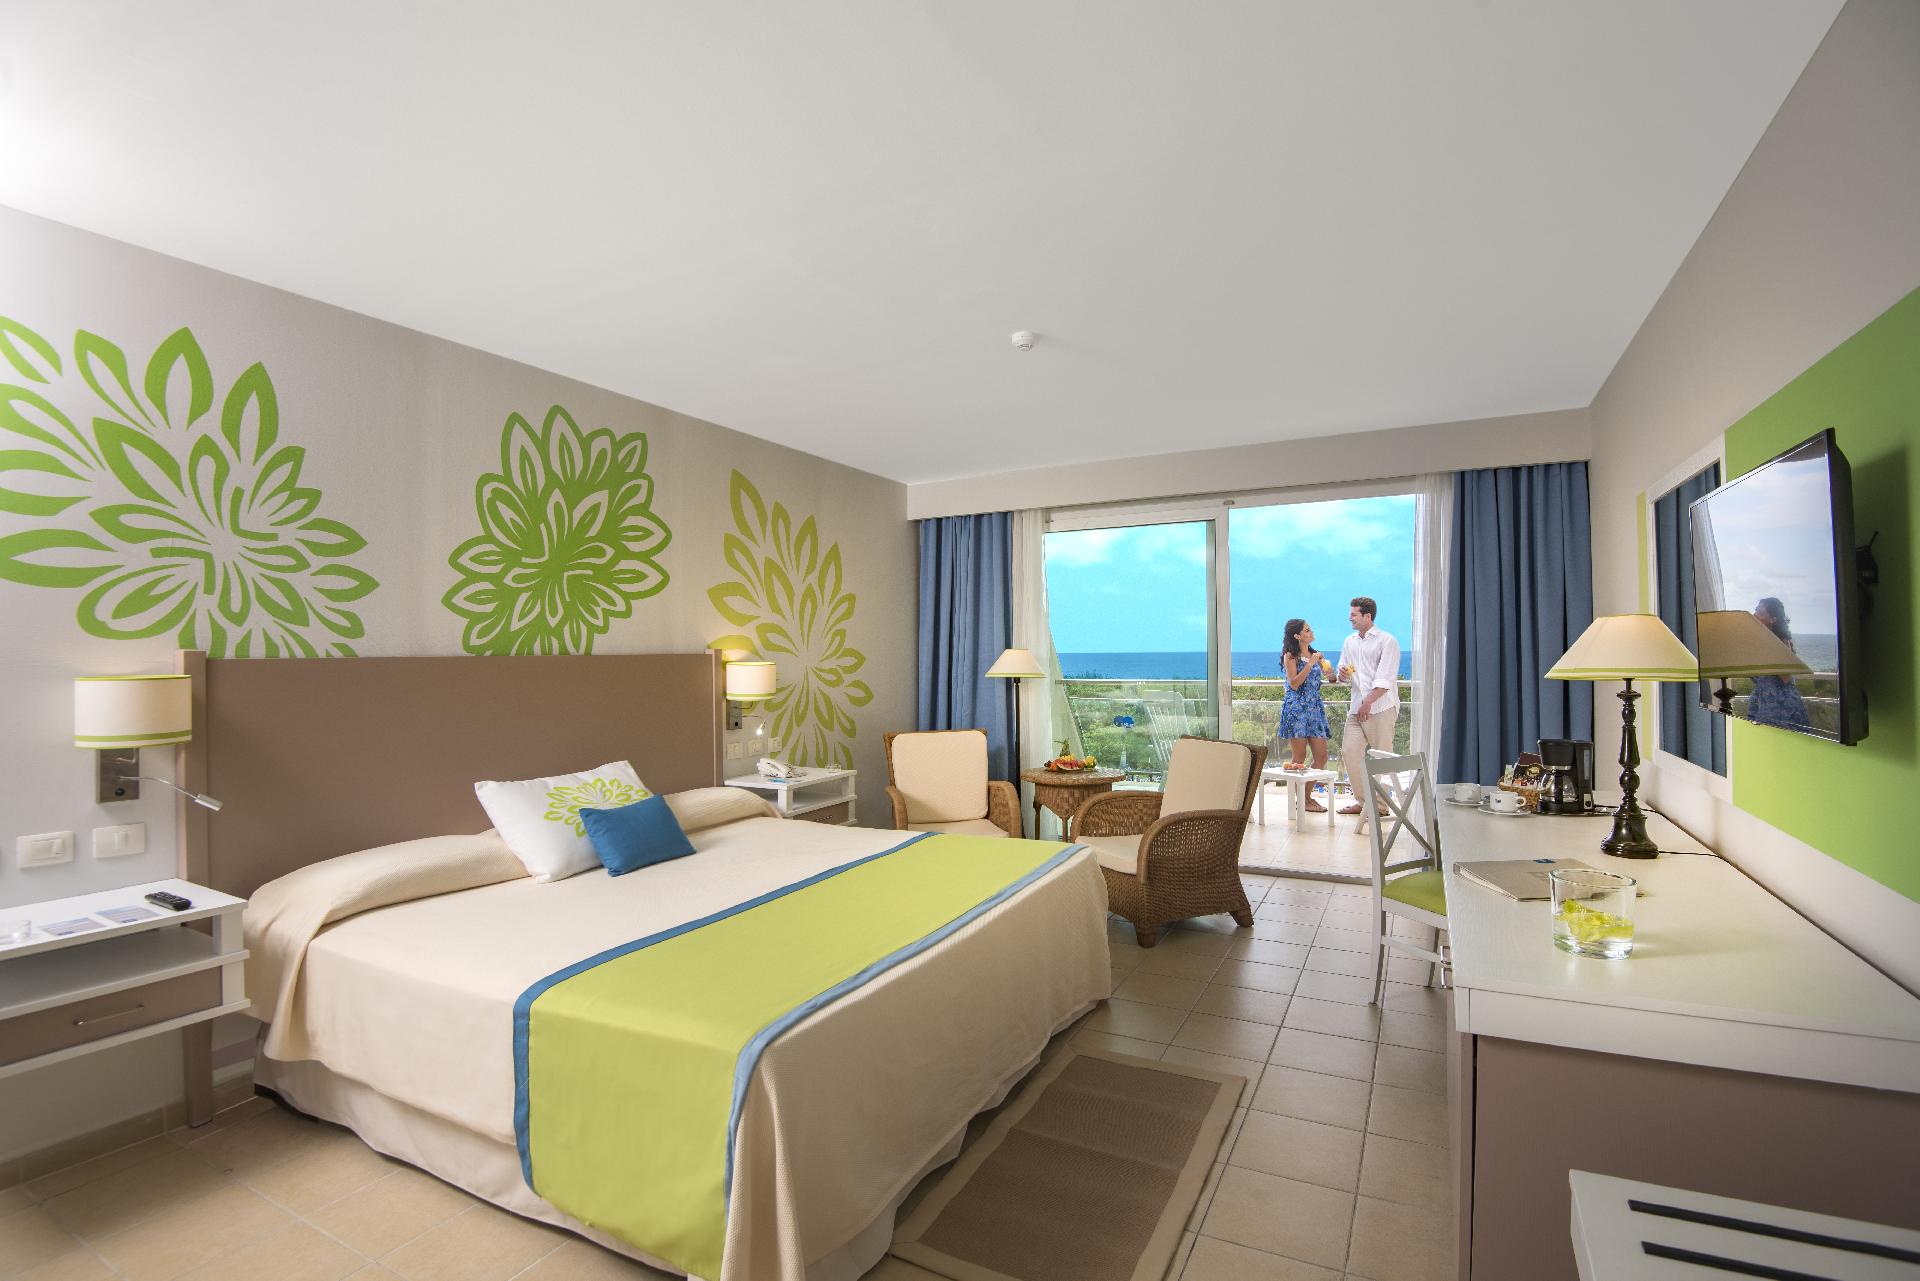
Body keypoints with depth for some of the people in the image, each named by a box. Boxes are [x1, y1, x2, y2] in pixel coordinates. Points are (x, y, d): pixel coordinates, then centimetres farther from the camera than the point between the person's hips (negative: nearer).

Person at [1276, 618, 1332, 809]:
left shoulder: (1315, 654, 14)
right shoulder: (1291, 656, -3)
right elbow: (1294, 684, -12)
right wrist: (1310, 664, -16)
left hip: (1315, 708, 6)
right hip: (1296, 708, -6)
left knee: (1321, 756, 3)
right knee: (1299, 758, -2)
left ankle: (1307, 795, 16)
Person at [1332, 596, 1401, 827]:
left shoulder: (1387, 641, -5)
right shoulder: (1350, 642, 15)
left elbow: (1384, 680, -12)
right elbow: (1343, 676, 18)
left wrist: (1368, 703, -16)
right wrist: (1342, 676, -5)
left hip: (1381, 707, -7)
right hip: (1356, 706, 7)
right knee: (1349, 751, 2)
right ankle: (1363, 800, 14)